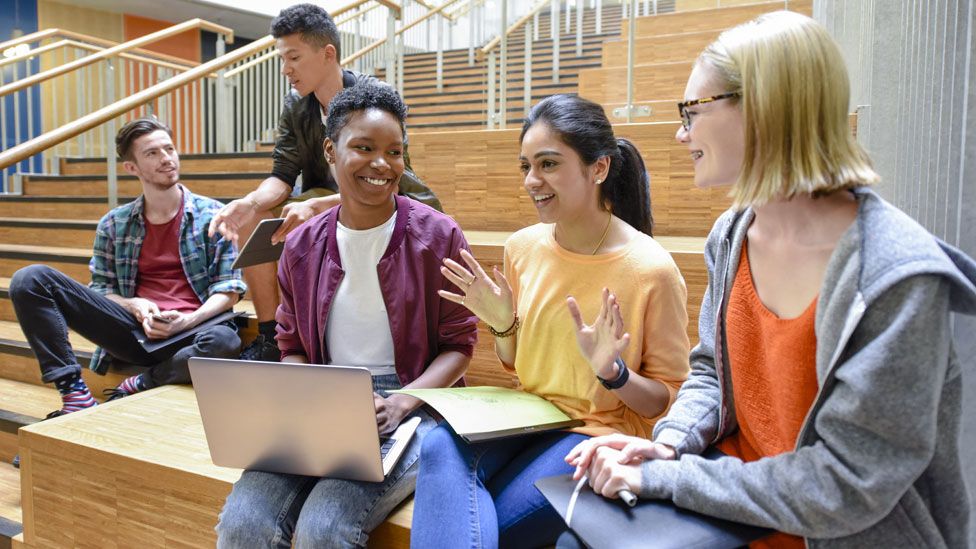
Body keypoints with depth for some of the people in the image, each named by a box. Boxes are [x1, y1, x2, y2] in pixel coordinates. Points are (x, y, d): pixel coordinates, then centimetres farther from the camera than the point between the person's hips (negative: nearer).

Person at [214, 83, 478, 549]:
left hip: (410, 404, -3)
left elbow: (459, 344, -1)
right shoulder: (302, 246, 7)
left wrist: (399, 404, -15)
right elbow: (292, 348, 15)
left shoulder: (438, 235, -3)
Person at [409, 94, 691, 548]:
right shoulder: (523, 247, 1)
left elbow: (672, 400, -5)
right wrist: (501, 323, -6)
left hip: (601, 432, -4)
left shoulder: (650, 268, -15)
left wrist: (613, 372, -23)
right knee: (440, 446, -28)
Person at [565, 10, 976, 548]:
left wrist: (662, 479, -21)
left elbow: (845, 486, -23)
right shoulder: (732, 234, -3)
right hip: (736, 498, 6)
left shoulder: (896, 276, -24)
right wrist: (670, 443, -11)